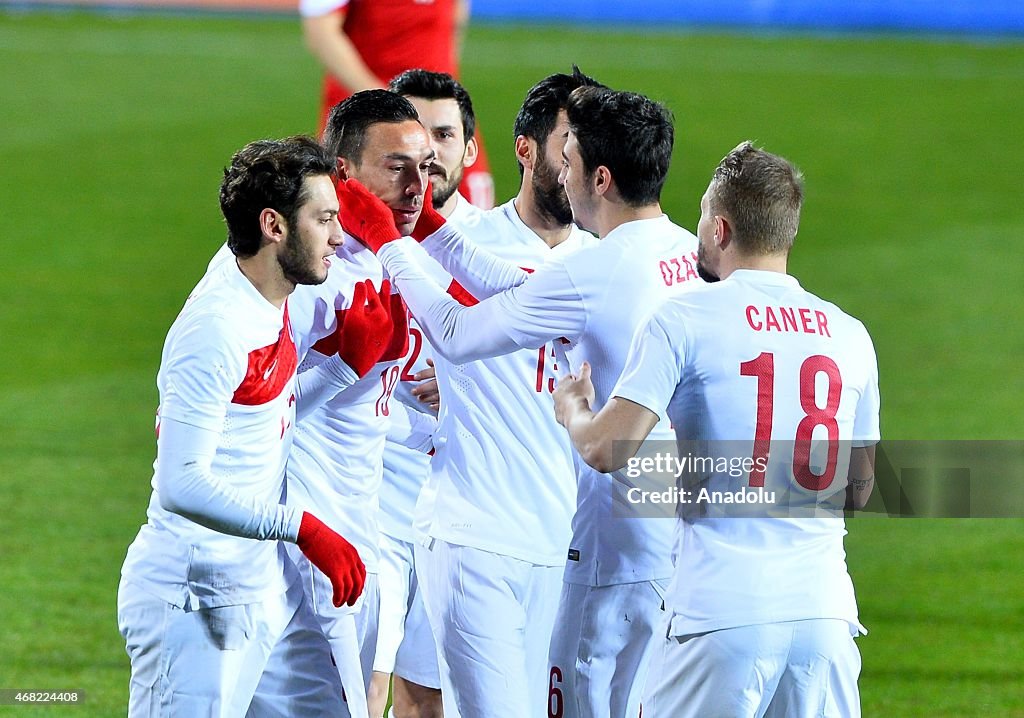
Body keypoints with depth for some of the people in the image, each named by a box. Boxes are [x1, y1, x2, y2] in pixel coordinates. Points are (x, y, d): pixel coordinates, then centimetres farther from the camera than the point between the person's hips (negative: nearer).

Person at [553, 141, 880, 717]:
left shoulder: (685, 320, -3)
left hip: (723, 616, -4)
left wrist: (573, 408, 12)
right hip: (826, 613, 4)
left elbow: (607, 449, -9)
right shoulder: (850, 335, 11)